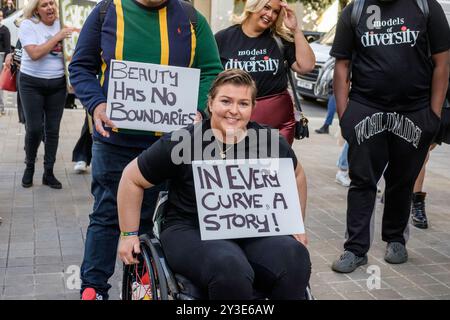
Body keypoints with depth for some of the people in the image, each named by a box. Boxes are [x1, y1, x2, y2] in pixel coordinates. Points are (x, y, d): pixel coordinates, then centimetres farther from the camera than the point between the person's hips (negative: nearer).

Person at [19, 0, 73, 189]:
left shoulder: (61, 24, 6)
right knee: (34, 128, -3)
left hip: (58, 84, 3)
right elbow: (35, 53, -19)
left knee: (53, 130, 5)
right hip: (32, 83, -3)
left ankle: (49, 172, 15)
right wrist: (57, 37, -18)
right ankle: (29, 167, 21)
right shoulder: (28, 25, -6)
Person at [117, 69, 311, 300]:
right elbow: (132, 178, 4)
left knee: (295, 256, -29)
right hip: (192, 232, -2)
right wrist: (128, 234, 5)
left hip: (254, 233, 3)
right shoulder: (181, 144, -7)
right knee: (230, 267, -36)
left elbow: (296, 177, 22)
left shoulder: (272, 142, 2)